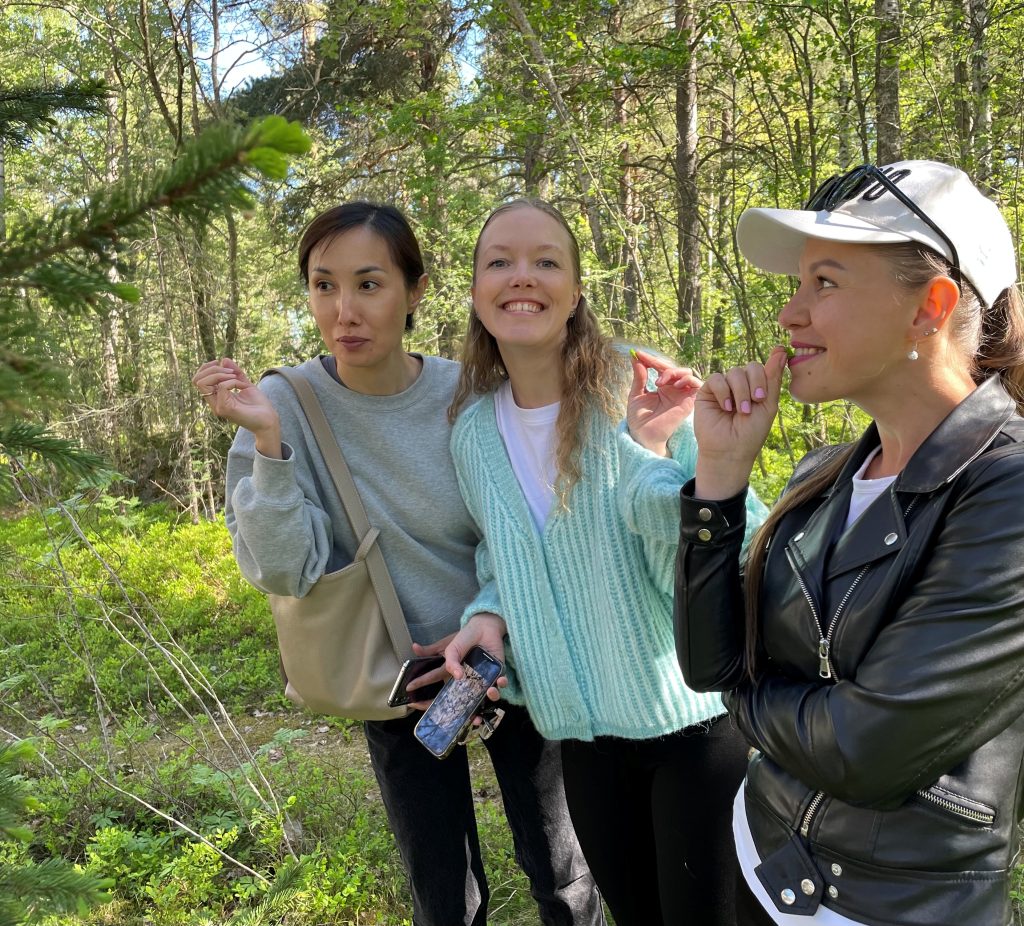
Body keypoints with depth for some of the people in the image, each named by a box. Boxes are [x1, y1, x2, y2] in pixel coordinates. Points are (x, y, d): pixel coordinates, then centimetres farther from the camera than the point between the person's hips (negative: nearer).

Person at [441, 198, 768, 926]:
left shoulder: (641, 394, -17)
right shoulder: (475, 433, -2)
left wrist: (656, 452, -33)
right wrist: (490, 614, -7)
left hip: (692, 720, -4)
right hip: (584, 731, 4)